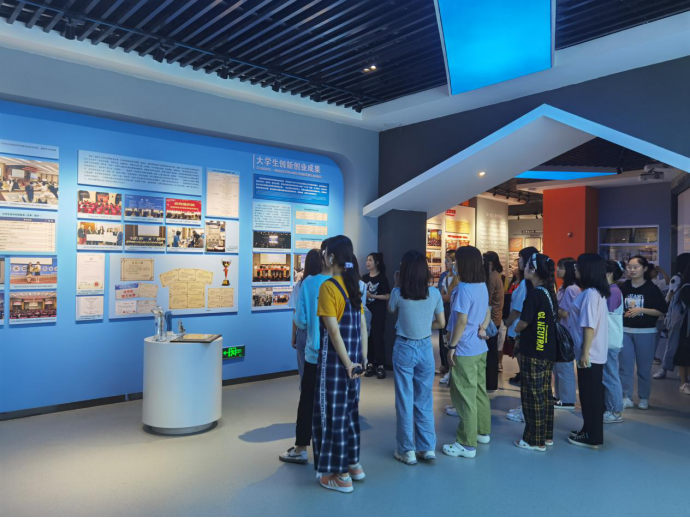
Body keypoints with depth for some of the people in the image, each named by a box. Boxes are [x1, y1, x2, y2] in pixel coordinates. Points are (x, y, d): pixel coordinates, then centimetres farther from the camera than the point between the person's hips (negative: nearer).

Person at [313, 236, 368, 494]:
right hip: (352, 357, 8)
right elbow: (362, 325, 9)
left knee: (333, 412, 4)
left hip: (335, 358, -7)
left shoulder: (328, 286, -16)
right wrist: (363, 357, 11)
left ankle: (341, 475, 14)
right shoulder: (354, 285, 7)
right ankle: (354, 464, 31)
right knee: (349, 409, 19)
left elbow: (334, 330, -19)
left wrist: (347, 363, -14)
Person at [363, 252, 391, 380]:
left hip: (379, 312, -4)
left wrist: (372, 296, -18)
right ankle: (370, 364, 13)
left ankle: (380, 366, 3)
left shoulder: (382, 278, -5)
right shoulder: (364, 278, 9)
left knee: (378, 337, -4)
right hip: (367, 311, 4)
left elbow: (387, 296, -9)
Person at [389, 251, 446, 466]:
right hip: (426, 348, 3)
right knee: (425, 400, 15)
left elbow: (391, 310, 8)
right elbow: (441, 323, 3)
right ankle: (428, 448, 21)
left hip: (404, 349, -3)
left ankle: (407, 451, 15)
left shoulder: (398, 293, -13)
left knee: (405, 401, 7)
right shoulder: (434, 293, -6)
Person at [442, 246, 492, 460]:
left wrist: (452, 346, -14)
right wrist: (483, 328, 4)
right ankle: (483, 432, 33)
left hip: (465, 350, -9)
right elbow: (488, 312, 19)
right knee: (480, 391, 19)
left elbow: (462, 321, -22)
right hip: (480, 348, 9)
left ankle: (467, 445, 5)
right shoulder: (483, 286, 8)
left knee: (465, 396, -2)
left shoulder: (464, 289, -20)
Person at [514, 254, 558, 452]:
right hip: (548, 351, 9)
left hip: (533, 352, -9)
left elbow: (523, 323, -15)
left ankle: (535, 440, 10)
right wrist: (523, 331, 11)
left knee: (532, 395, 1)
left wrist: (515, 330, 7)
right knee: (545, 393, 16)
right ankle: (546, 436, 27)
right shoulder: (550, 292, 7)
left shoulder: (535, 294, -19)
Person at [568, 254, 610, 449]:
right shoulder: (596, 292, 11)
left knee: (590, 395, 1)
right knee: (592, 394, 17)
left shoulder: (589, 294, -19)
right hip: (595, 353, 9)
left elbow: (589, 326, -22)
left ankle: (592, 438, 11)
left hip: (590, 354, -9)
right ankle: (590, 431, 28)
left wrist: (584, 353, -20)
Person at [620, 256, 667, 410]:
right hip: (625, 331, 3)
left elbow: (662, 311, -8)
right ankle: (627, 398, 11)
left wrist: (641, 310, -17)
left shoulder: (652, 288, -5)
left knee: (644, 367, 6)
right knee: (625, 366, 3)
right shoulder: (624, 287, 4)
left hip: (646, 333, -3)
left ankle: (644, 399, 20)